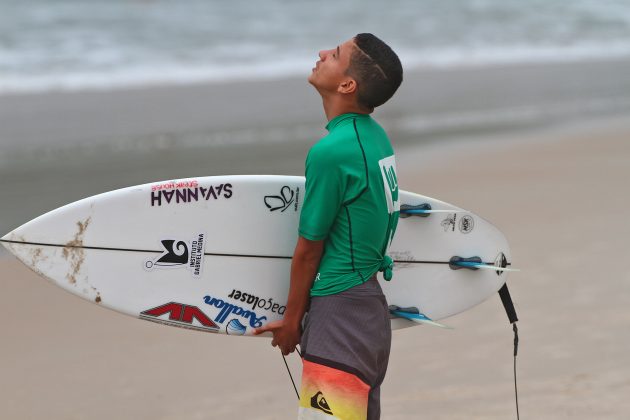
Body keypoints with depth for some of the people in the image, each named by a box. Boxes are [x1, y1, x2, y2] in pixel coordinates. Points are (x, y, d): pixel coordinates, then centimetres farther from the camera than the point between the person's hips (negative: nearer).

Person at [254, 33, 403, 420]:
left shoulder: (331, 151, -19)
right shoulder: (376, 137, 8)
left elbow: (309, 249, -11)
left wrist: (292, 321, 1)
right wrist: (302, 313, 16)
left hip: (341, 314, -9)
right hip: (371, 306, 9)